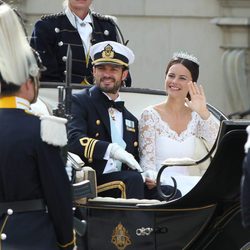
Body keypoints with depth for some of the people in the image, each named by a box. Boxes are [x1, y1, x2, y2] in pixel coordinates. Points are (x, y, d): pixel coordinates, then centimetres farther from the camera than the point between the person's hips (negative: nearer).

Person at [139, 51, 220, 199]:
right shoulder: (151, 115, 2)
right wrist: (152, 178, -29)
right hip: (158, 188, -4)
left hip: (187, 184, 4)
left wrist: (203, 112, -12)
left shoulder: (196, 117, 12)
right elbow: (147, 160, -7)